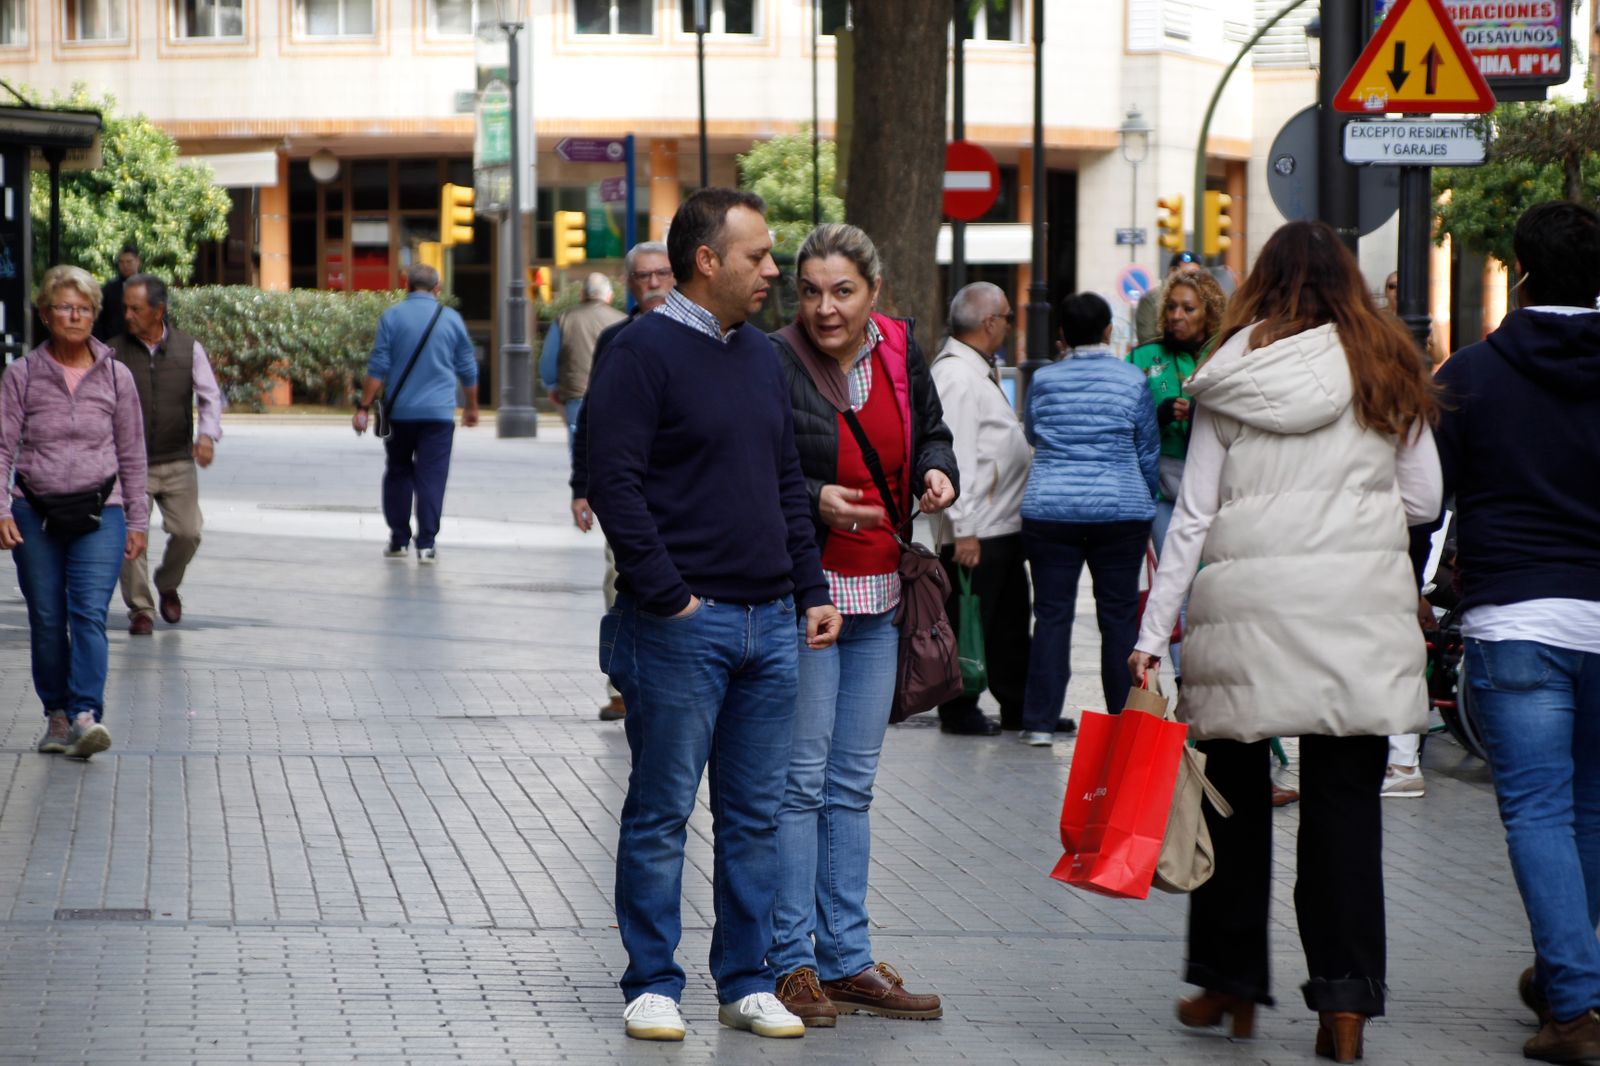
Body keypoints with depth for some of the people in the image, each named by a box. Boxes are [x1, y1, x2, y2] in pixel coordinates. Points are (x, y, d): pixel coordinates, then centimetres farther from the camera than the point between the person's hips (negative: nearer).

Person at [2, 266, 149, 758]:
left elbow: (132, 454, 11)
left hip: (99, 513, 0)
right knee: (46, 620, 3)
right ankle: (56, 715, 15)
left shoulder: (115, 376, 5)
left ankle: (86, 716, -22)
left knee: (90, 614, -14)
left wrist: (137, 520, 10)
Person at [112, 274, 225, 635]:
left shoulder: (189, 349, 3)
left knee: (188, 532, -4)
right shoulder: (115, 354, 0)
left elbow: (210, 397, 5)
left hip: (178, 461, 1)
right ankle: (139, 609, 6)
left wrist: (207, 434, -13)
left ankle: (168, 586, 25)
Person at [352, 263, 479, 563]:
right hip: (438, 414, 0)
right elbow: (468, 369, 11)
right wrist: (471, 407, 25)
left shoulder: (392, 317, -1)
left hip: (399, 412, 0)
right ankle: (426, 544, -7)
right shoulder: (451, 319, 4)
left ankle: (398, 540, 14)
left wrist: (363, 408, -2)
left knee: (398, 474, 14)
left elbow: (377, 368, -6)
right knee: (431, 478, -1)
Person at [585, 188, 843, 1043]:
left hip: (769, 621, 7)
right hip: (683, 626, -7)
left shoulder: (758, 354, 15)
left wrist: (811, 591, 13)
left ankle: (746, 984, 17)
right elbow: (613, 483, -14)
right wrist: (667, 596, -16)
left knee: (756, 815, 9)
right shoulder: (645, 352, -8)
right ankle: (652, 985, 9)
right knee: (661, 812, 1)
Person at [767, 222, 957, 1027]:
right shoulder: (775, 364, -13)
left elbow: (930, 433, 19)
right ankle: (791, 962, 3)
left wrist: (935, 473, -1)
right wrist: (814, 502, -24)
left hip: (878, 594, 6)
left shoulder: (900, 350, 4)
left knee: (852, 782, 11)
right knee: (800, 778, -4)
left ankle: (846, 959, 17)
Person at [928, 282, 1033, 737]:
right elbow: (954, 456, -23)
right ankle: (959, 711, 7)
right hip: (976, 529, -11)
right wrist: (964, 528, -25)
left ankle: (1017, 707, 24)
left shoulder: (978, 371, 16)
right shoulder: (956, 375, -17)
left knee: (1011, 619, 16)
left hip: (1004, 524, 11)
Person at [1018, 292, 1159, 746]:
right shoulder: (1132, 381, -1)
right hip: (1120, 512, -1)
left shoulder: (1043, 381, 2)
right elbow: (1149, 452, 6)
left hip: (1049, 510, 1)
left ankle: (1040, 721, 1)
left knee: (1052, 615, 3)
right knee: (1119, 616, 6)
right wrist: (1146, 502, 21)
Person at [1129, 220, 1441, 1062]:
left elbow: (1192, 516, 2)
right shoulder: (1387, 371, 5)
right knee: (1344, 800, 3)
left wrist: (1152, 631, 4)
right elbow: (1423, 500, 9)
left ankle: (1231, 984, 19)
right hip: (1359, 602, 1)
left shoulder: (1232, 378, 3)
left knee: (1236, 789, 12)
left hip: (1248, 602, 0)